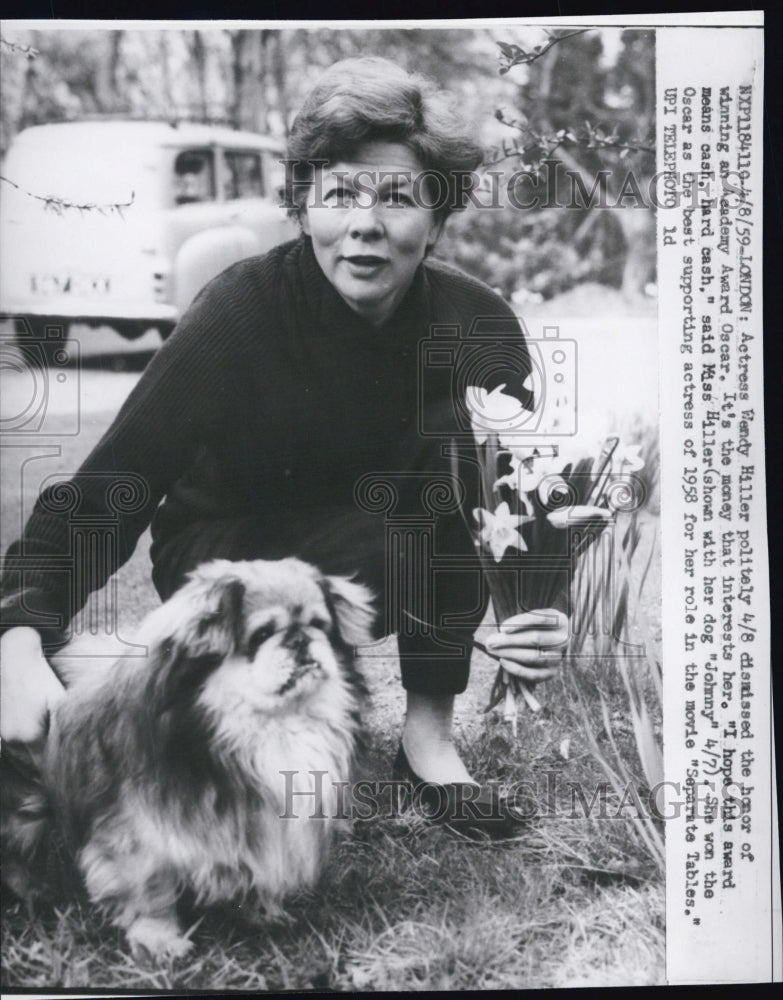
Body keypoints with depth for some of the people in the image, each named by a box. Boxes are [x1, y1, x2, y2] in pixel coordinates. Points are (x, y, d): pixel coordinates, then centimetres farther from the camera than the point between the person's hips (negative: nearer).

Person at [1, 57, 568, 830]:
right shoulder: (243, 310, -25)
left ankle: (428, 732, -14)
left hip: (379, 558, 4)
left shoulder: (478, 325, -16)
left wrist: (537, 621, -36)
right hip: (217, 556, -4)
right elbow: (107, 490, -26)